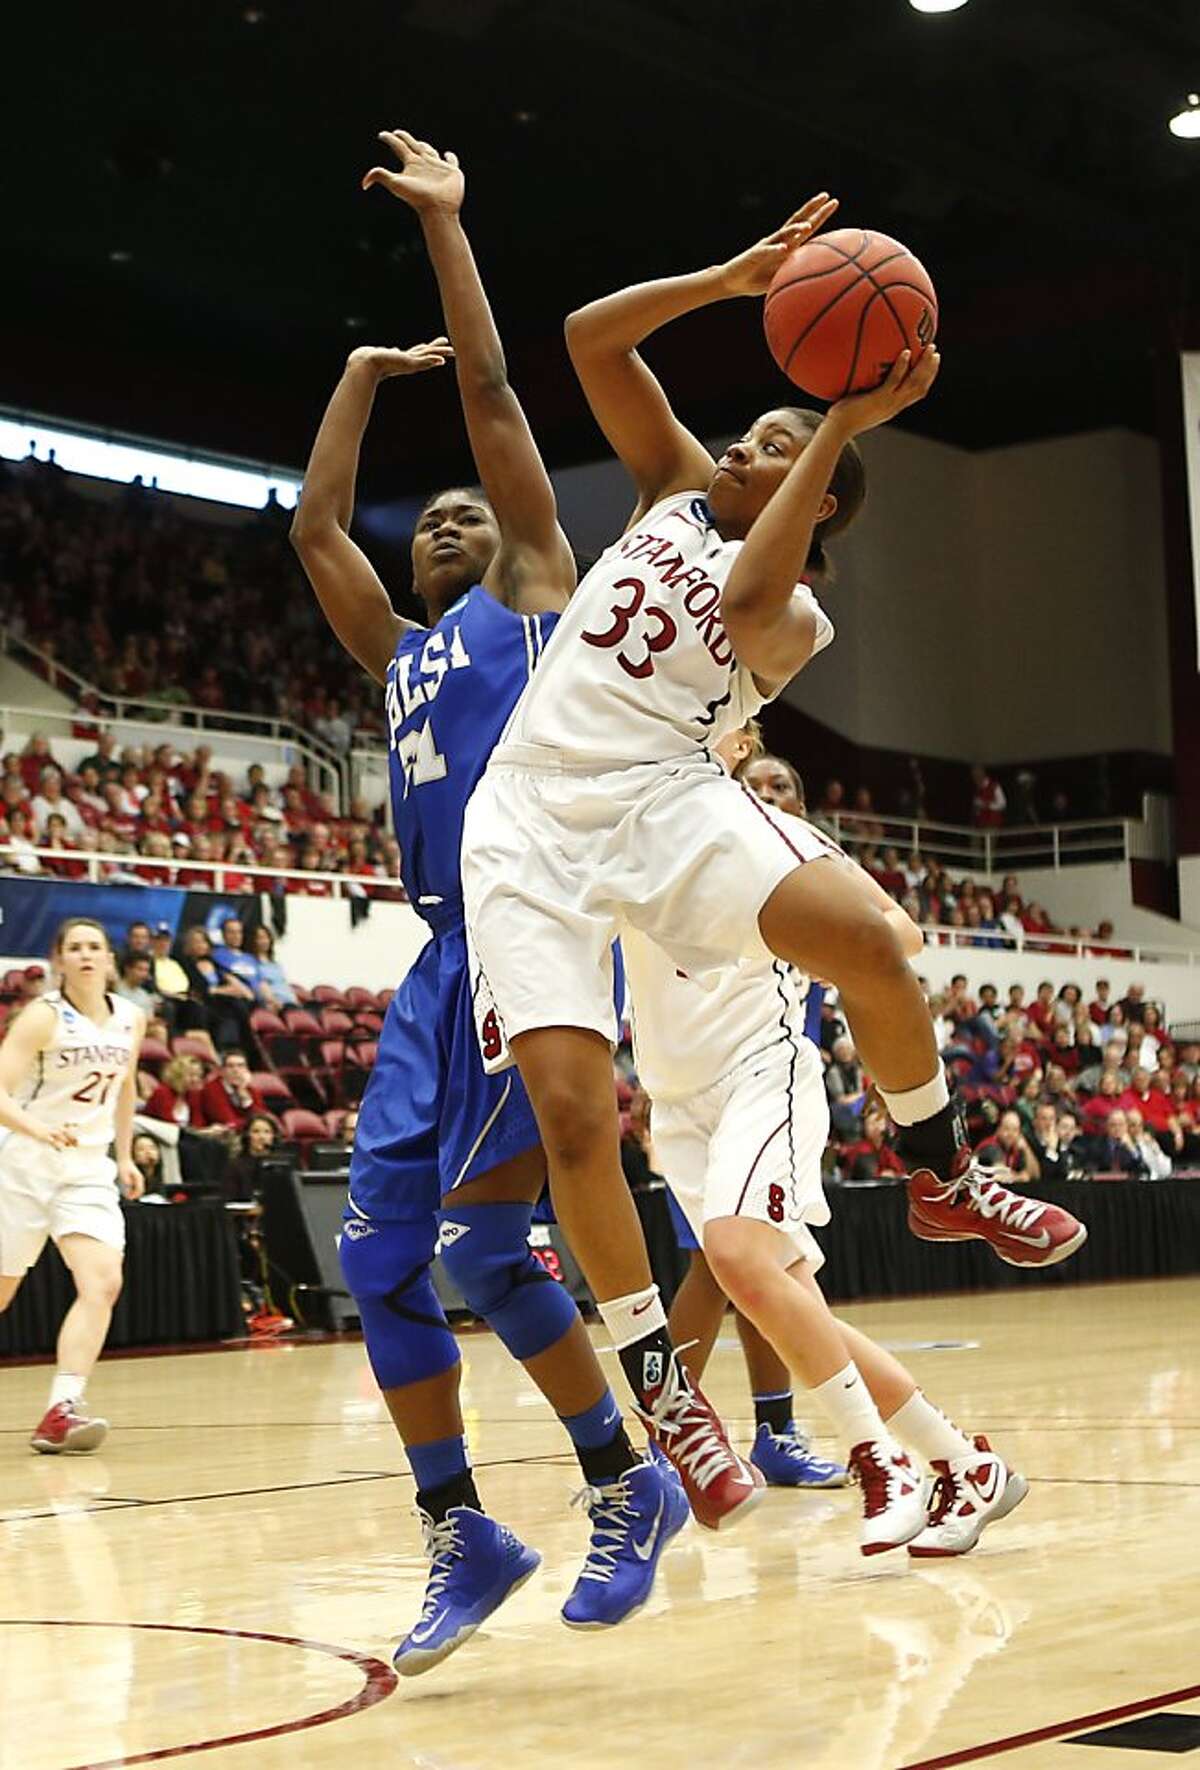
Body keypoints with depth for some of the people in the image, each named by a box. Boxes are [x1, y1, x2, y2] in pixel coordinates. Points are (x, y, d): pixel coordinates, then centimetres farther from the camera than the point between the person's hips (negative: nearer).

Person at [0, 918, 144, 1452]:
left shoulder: (130, 1019, 5)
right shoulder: (43, 1016, -12)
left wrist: (124, 1157, 20)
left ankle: (61, 1411, -21)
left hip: (89, 1168, 4)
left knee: (103, 1283, -17)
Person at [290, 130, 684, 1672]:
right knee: (379, 1256, 0)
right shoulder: (397, 655, 26)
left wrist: (443, 223, 11)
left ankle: (626, 1485, 4)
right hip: (444, 961, 7)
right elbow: (314, 525, 25)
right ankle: (460, 1541, 11)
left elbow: (491, 397, 7)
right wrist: (365, 370, 32)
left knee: (480, 1239, -15)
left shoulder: (529, 594, 11)